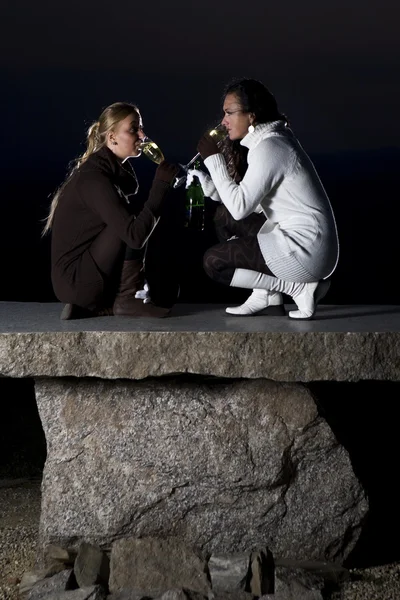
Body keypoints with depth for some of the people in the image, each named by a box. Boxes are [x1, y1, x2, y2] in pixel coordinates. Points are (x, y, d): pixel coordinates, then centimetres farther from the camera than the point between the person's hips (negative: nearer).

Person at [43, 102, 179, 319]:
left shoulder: (116, 169, 9)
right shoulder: (94, 178, -21)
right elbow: (135, 235, -29)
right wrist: (161, 185, -25)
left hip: (88, 274, 9)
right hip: (76, 279, -9)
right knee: (134, 227, -19)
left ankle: (93, 305, 11)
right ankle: (130, 298, -9)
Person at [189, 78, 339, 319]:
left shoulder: (269, 147, -17)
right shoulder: (272, 140, 12)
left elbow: (240, 207, -22)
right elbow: (250, 202, 14)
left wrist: (214, 159, -14)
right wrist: (210, 186, 4)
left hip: (305, 250, -10)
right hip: (310, 242, 10)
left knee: (213, 261, -5)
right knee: (228, 217, 22)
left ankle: (300, 288, -4)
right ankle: (268, 295, 15)